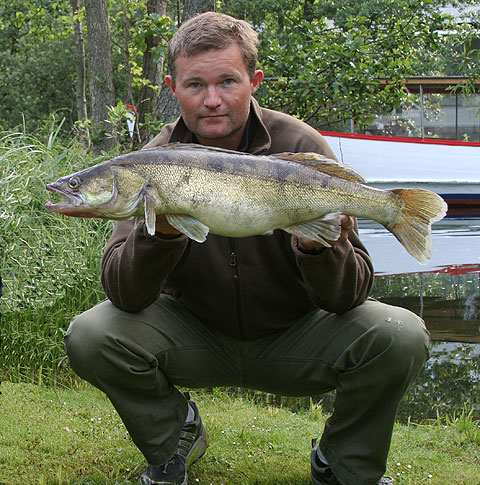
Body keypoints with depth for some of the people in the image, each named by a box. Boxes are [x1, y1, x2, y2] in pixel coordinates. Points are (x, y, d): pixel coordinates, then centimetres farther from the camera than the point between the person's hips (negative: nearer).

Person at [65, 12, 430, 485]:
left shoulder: (300, 147, -15)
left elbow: (350, 296, -16)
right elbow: (124, 296, -20)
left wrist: (321, 248, -39)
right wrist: (160, 232, -40)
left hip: (293, 339, 0)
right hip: (197, 336, 1)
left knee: (400, 336, -26)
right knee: (90, 336, -24)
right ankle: (173, 439, 7)